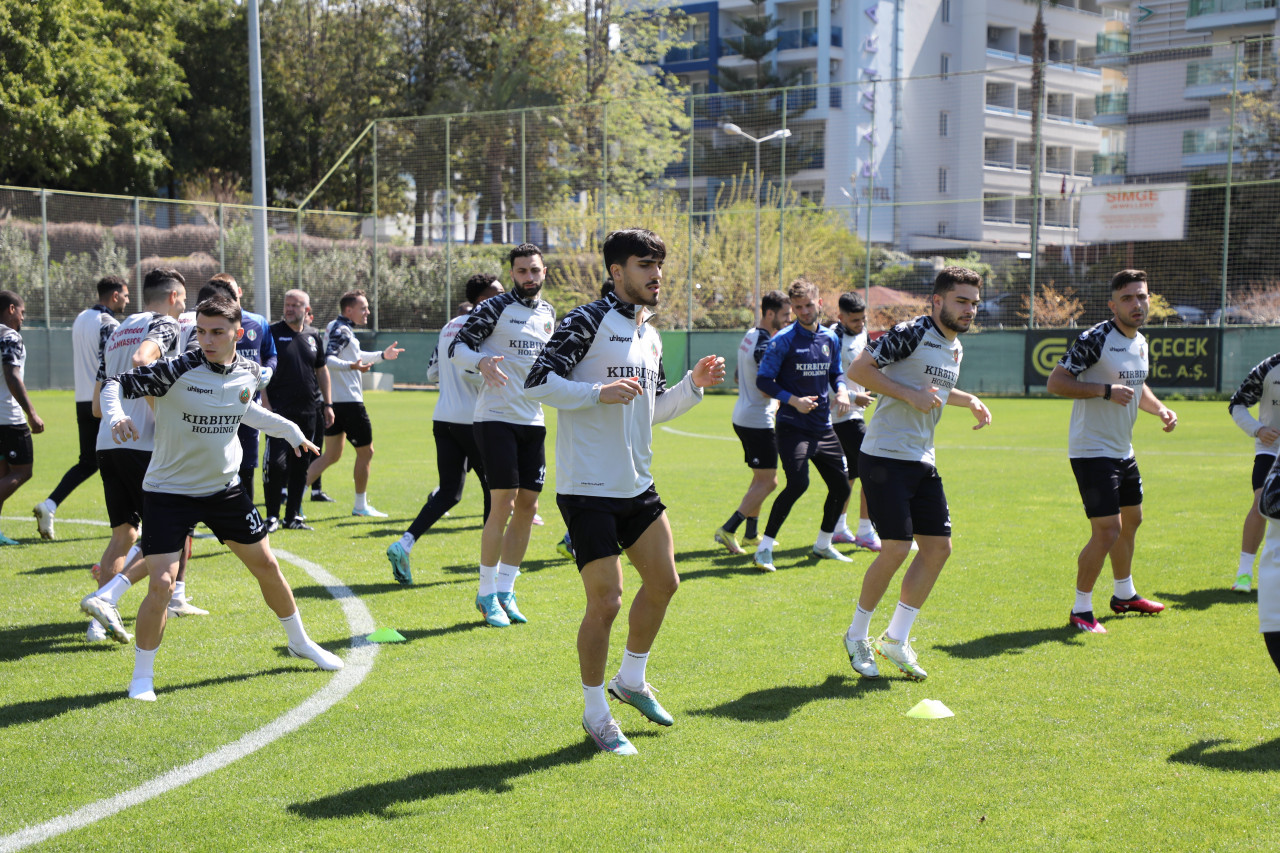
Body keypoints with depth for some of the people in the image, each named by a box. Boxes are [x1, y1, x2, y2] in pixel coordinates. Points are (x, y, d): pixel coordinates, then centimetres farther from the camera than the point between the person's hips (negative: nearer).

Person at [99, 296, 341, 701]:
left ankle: (300, 643, 36)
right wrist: (115, 415, -39)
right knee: (161, 582, -15)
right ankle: (142, 676, 4)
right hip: (168, 491, -5)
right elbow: (115, 384, -19)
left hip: (225, 488, 5)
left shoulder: (249, 372, -3)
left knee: (267, 566, 13)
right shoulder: (176, 370, -20)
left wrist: (291, 431, 25)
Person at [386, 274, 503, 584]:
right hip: (471, 418, -8)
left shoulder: (449, 326, 17)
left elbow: (432, 373, 18)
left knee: (449, 491, 8)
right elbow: (469, 369, -23)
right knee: (493, 487, 8)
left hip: (443, 417, 8)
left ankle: (404, 544, -9)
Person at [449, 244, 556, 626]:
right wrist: (482, 361, -26)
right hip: (496, 418, -7)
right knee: (502, 504, -10)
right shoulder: (495, 308, -6)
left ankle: (505, 591, 16)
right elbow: (457, 347, -8)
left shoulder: (548, 312, 14)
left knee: (527, 505, 5)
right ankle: (487, 594, 1)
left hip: (533, 421, 7)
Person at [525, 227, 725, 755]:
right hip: (588, 488, -8)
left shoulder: (650, 336, 15)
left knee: (663, 582, 13)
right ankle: (595, 714, 12)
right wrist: (599, 392, -26)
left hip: (636, 485, 8)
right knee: (605, 602, -5)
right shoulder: (588, 321, -11)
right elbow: (537, 381, -16)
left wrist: (693, 384, 8)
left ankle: (630, 680, 35)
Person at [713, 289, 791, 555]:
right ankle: (728, 530, -10)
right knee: (768, 481, -6)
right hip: (758, 421, -10)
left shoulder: (749, 337, 11)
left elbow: (737, 377, 22)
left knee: (761, 478, 20)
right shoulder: (764, 345, -20)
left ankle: (751, 532, 26)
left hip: (743, 416, 10)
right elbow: (768, 389, -25)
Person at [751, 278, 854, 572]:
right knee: (798, 483, -23)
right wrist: (793, 400, -20)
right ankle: (764, 548, -13)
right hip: (792, 426, -7)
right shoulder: (783, 340, -9)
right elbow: (763, 380, -8)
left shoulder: (829, 338, 8)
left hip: (823, 427, 7)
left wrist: (841, 390, -1)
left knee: (841, 486, 9)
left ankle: (823, 544, 30)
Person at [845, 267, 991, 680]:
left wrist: (969, 400, 17)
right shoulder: (912, 333, -13)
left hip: (923, 461, 9)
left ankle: (896, 639, 15)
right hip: (885, 456, -9)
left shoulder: (955, 347, 14)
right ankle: (857, 636, 9)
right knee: (896, 548, -11)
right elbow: (859, 369, -16)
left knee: (938, 546, 3)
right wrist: (910, 395, -20)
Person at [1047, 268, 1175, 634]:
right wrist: (1106, 390, -29)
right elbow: (1056, 382, -21)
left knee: (1131, 520, 22)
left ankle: (1124, 595, 42)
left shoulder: (1140, 342, 9)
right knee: (1107, 531, -14)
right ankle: (1081, 610, 0)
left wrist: (1160, 409, 8)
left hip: (1123, 451, 9)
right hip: (1092, 450, -9)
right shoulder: (1095, 339, -18)